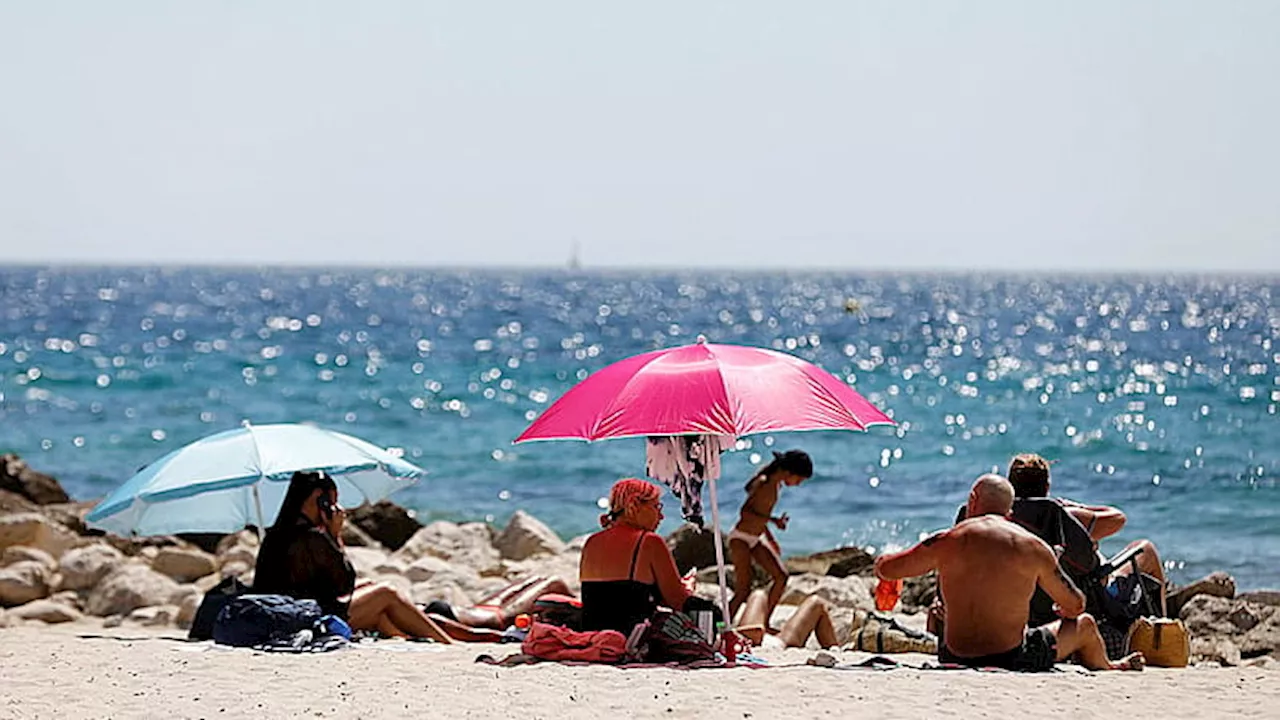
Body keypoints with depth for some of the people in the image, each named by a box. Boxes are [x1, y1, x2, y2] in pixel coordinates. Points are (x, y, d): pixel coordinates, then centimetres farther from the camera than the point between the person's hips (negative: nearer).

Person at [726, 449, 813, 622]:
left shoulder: (776, 484, 7)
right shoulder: (764, 483, -21)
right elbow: (745, 512, -26)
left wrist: (770, 538, 22)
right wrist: (773, 520, -33)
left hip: (756, 539, 9)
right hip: (741, 539, -9)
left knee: (781, 576, 5)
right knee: (743, 591, -13)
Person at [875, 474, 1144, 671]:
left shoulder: (945, 542, -3)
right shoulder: (1033, 547, -4)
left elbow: (885, 569, 8)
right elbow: (1075, 606, 8)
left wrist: (883, 559, 32)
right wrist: (1064, 612, 33)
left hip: (954, 661, 2)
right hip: (1013, 661, -2)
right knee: (1085, 624, 24)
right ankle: (1107, 669, 57)